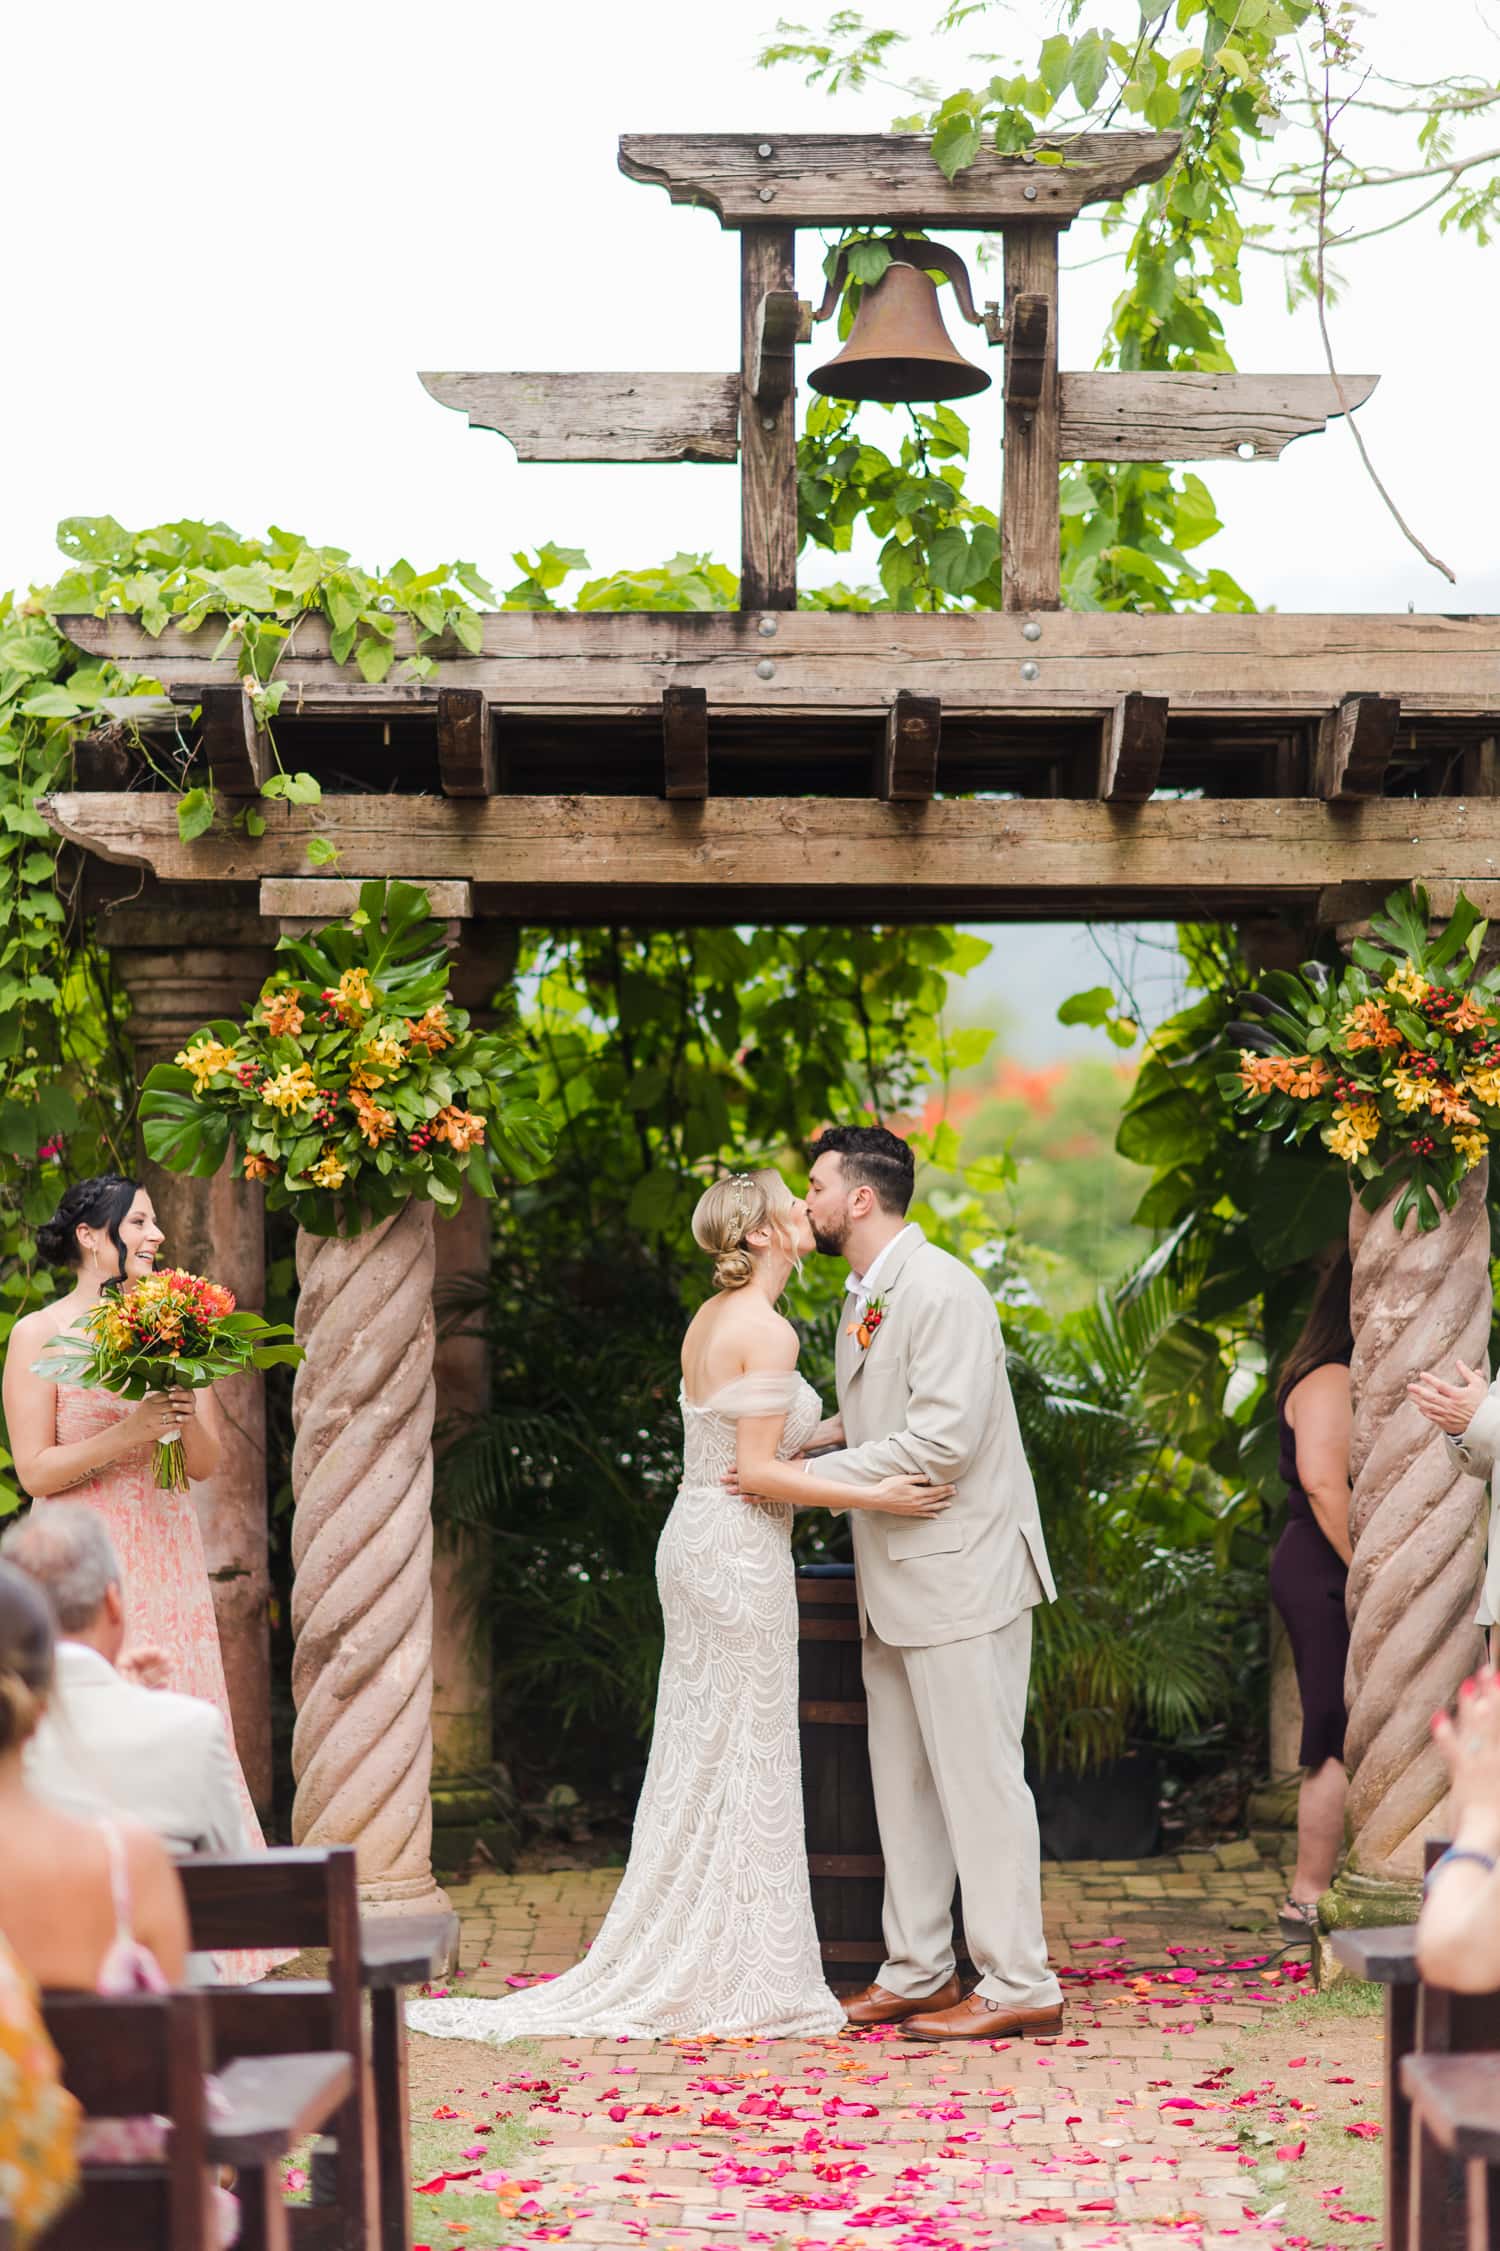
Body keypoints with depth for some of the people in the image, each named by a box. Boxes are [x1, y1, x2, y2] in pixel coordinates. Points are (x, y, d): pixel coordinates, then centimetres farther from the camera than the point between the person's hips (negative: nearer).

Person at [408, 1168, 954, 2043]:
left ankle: (675, 1967, 18)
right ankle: (744, 1979, 4)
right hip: (741, 1552, -9)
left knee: (697, 1757, 13)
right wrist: (872, 1495, -15)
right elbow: (758, 1470, -18)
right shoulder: (768, 1329, -15)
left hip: (695, 1540, 9)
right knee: (745, 1761, -2)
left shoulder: (710, 1320, 12)